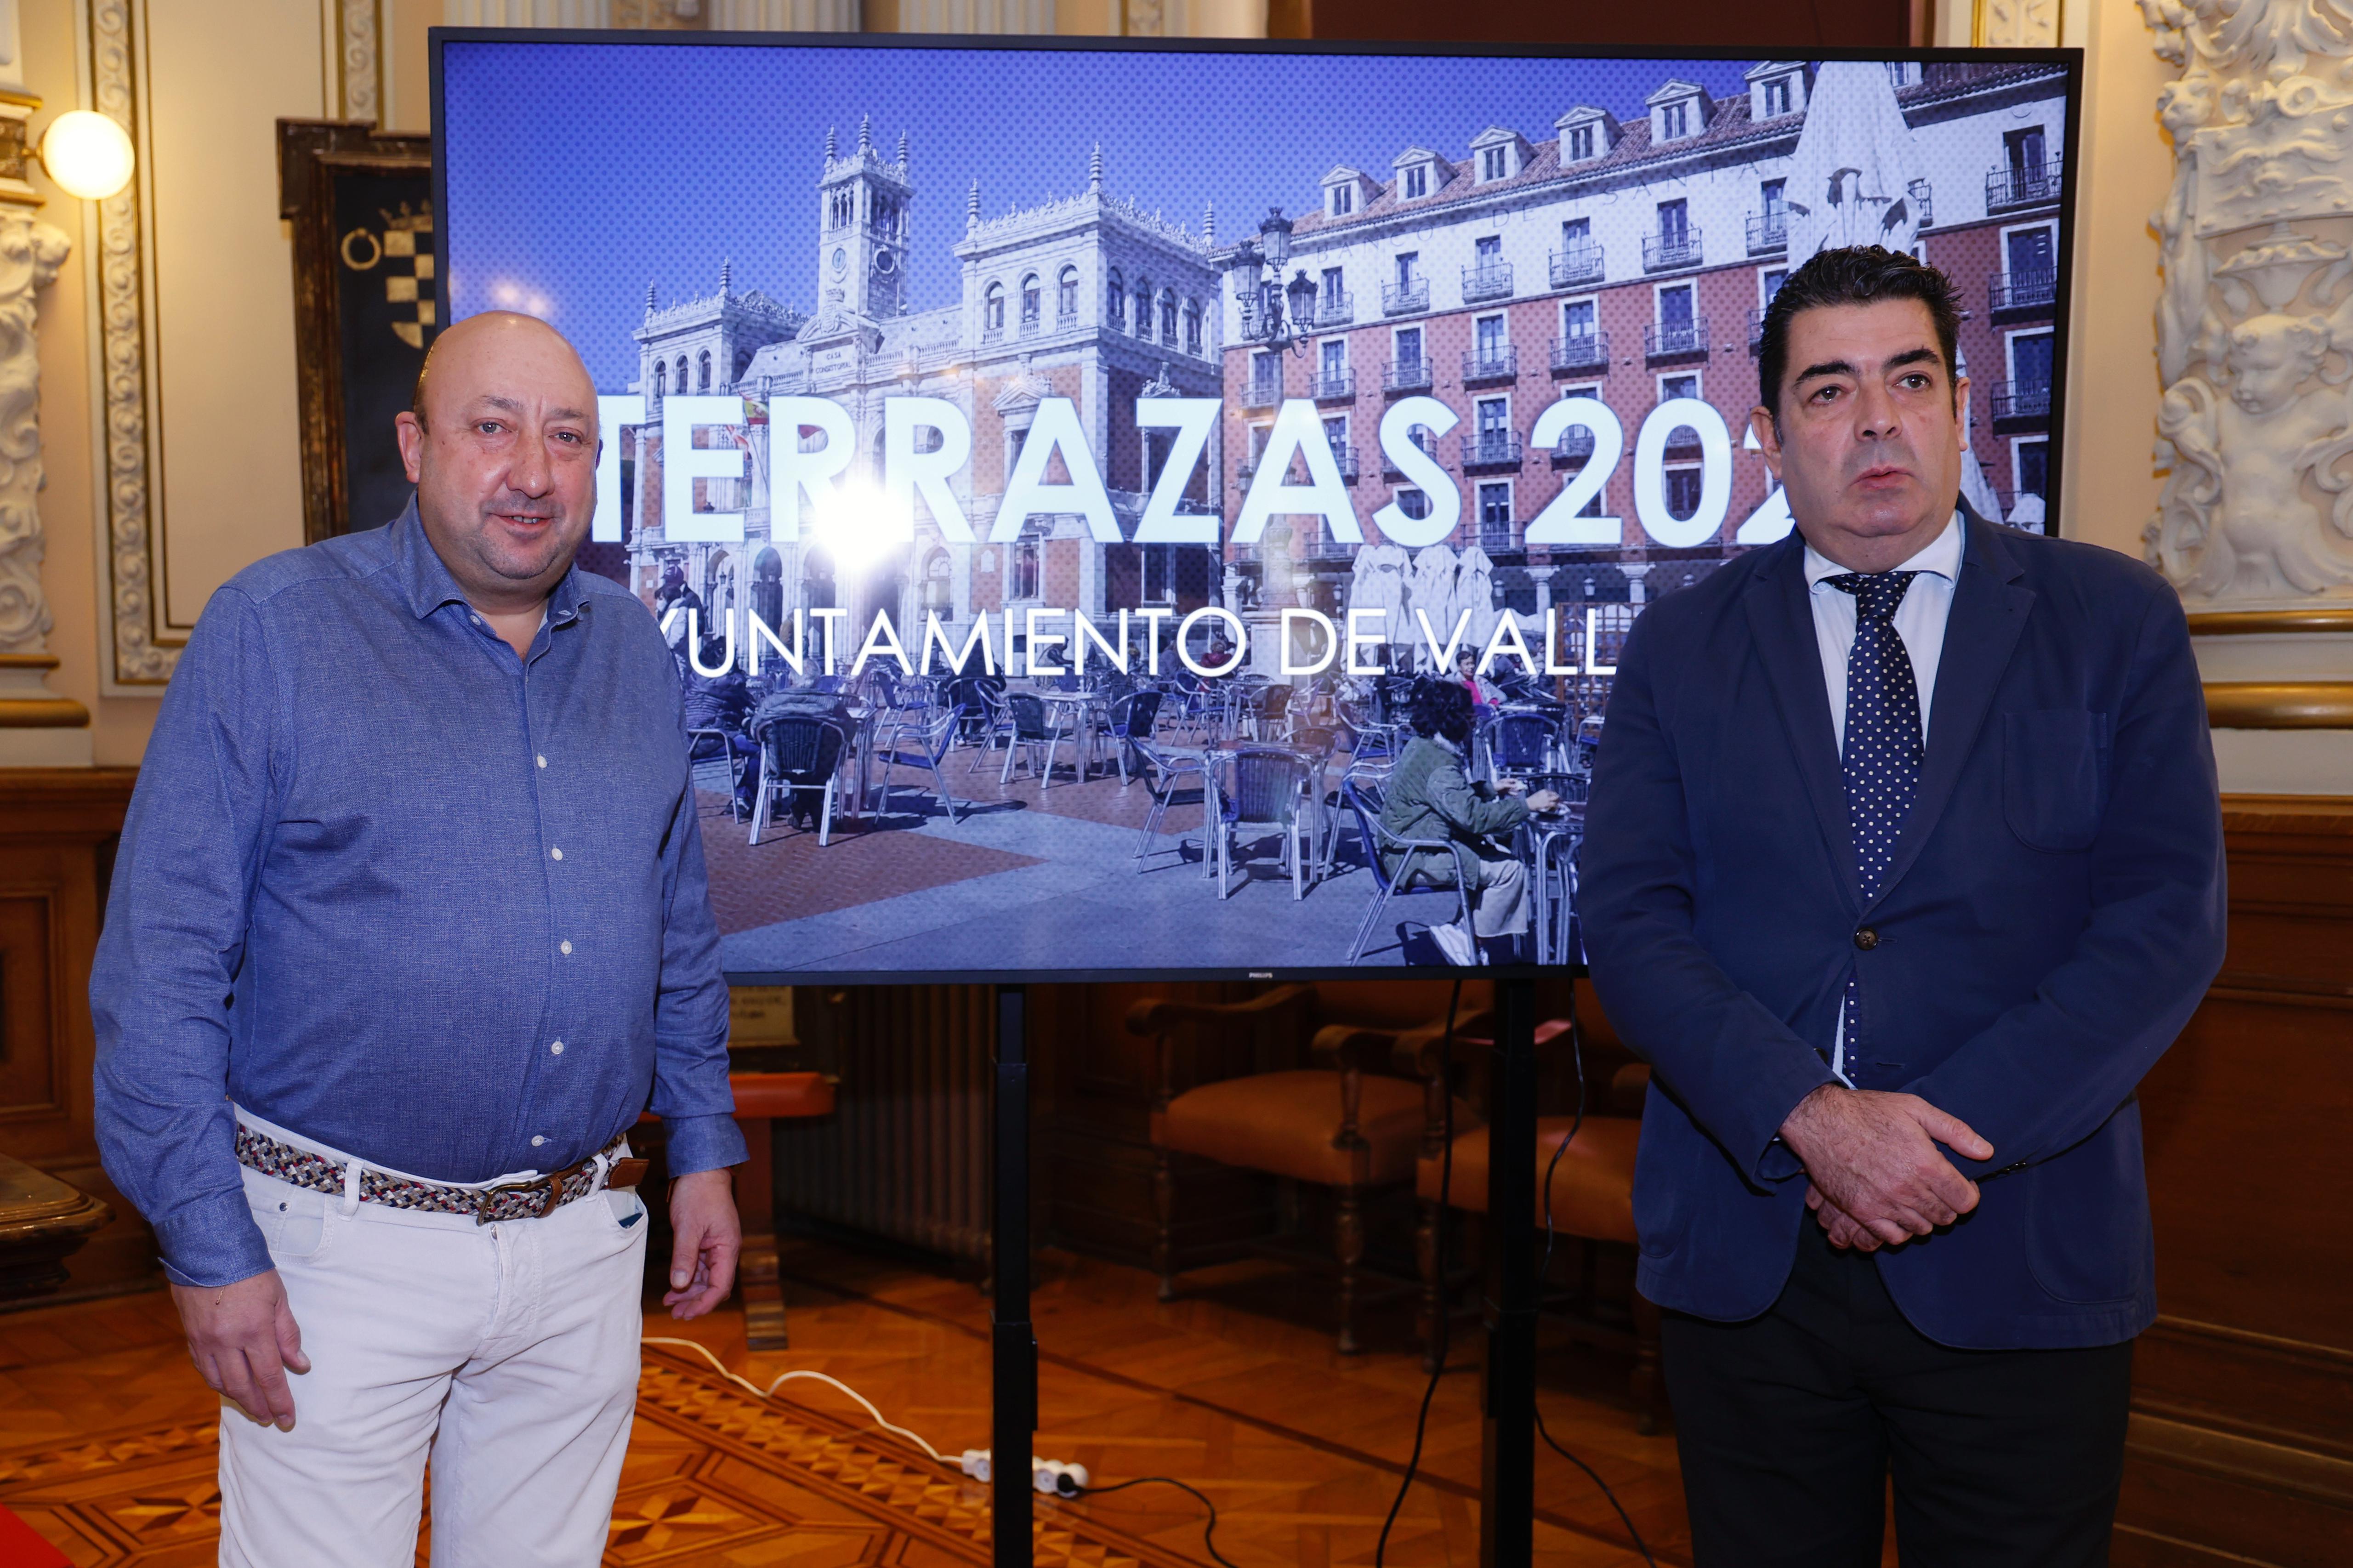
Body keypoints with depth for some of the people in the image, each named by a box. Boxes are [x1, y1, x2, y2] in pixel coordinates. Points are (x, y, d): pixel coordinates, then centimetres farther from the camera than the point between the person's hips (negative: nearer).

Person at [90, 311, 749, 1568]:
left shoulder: (633, 649, 7)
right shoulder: (272, 627, -9)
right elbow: (161, 966, -11)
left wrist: (703, 1146, 12)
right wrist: (210, 1250, -13)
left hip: (587, 1242, 5)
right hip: (345, 1244, -4)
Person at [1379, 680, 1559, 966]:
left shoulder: (1422, 746, 9)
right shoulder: (1438, 763, -24)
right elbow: (1474, 816, -31)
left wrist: (1492, 789, 18)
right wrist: (1527, 805, -26)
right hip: (1418, 858, -11)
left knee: (1500, 855, 12)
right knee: (1510, 870, -10)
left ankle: (1465, 931, 9)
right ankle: (1469, 941, 1)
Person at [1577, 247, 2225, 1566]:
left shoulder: (2117, 623, 2)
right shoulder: (1680, 650, 4)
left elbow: (2170, 915, -6)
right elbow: (1631, 920, -5)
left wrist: (1955, 1128, -16)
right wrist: (1810, 1116, -19)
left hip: (2019, 1265, 0)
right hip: (1747, 1259, 1)